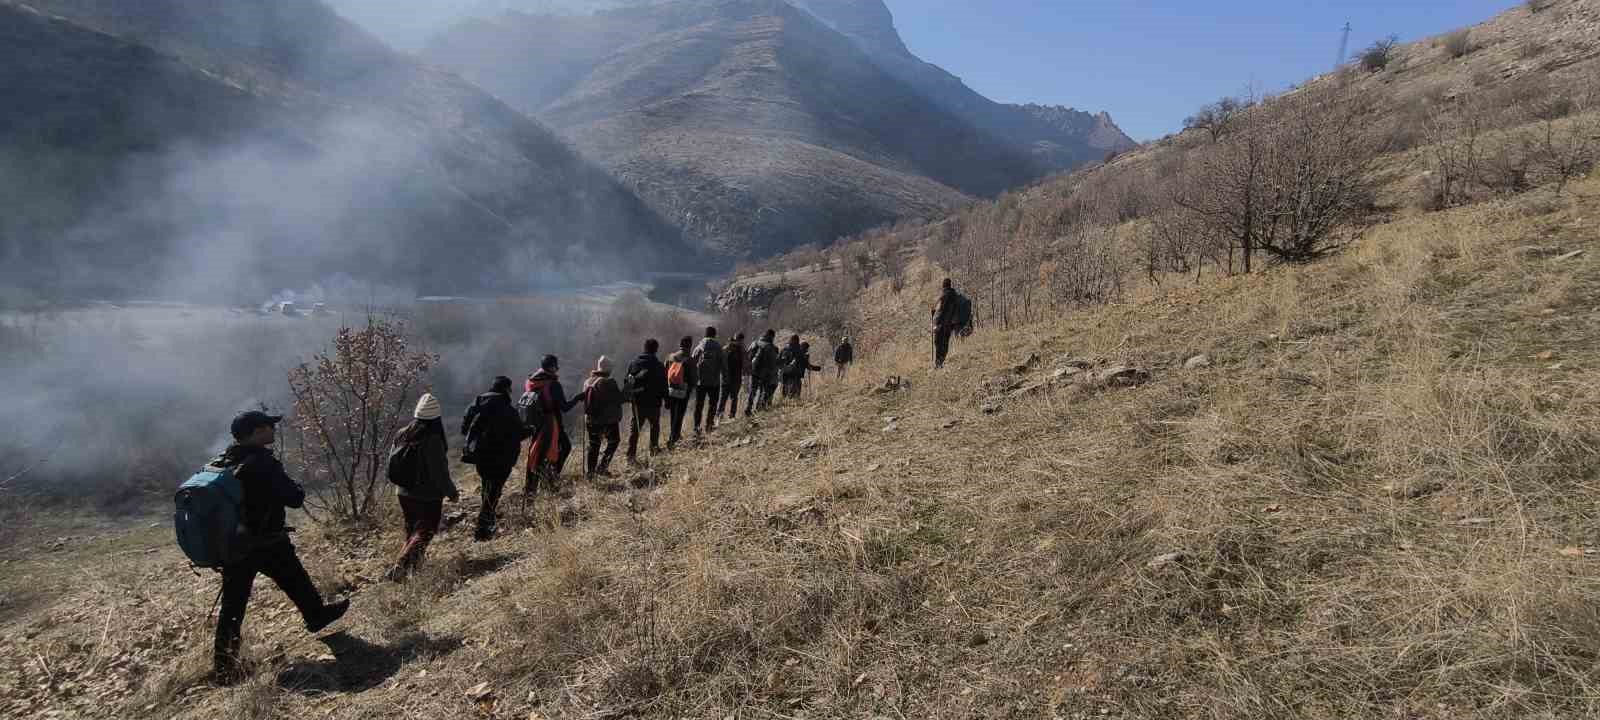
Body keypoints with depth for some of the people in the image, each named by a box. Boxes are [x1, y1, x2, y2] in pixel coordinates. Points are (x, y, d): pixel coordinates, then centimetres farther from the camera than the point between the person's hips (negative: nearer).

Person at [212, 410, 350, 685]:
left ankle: (223, 661, 16)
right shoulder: (262, 463, -21)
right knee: (298, 584, 17)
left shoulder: (220, 462, 3)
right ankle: (317, 616, 35)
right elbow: (294, 498, -21)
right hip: (268, 546, -7)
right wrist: (296, 488, 1)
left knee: (233, 604, 10)